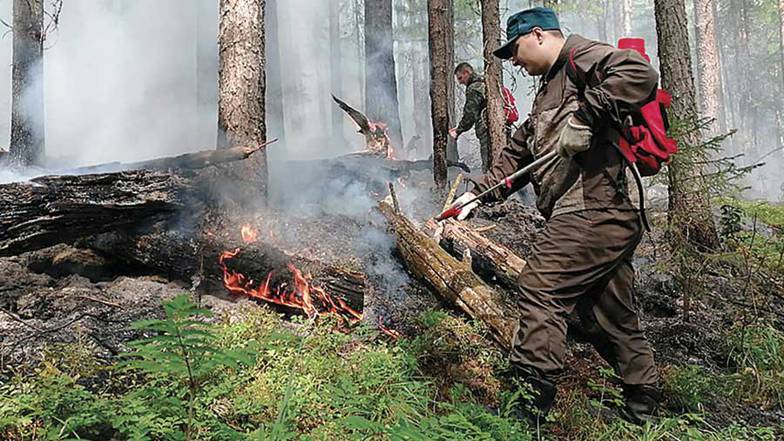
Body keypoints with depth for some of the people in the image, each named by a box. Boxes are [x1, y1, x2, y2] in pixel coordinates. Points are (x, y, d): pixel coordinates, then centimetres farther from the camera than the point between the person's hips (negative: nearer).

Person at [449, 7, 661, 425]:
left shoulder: (582, 56, -2)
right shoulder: (550, 89, 28)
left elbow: (640, 75, -22)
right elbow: (517, 154, 26)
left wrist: (584, 116, -23)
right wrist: (476, 194, 17)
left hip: (592, 212, -10)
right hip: (608, 218, 10)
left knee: (540, 288, -11)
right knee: (609, 316, 14)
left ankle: (532, 398, -7)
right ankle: (642, 403, 26)